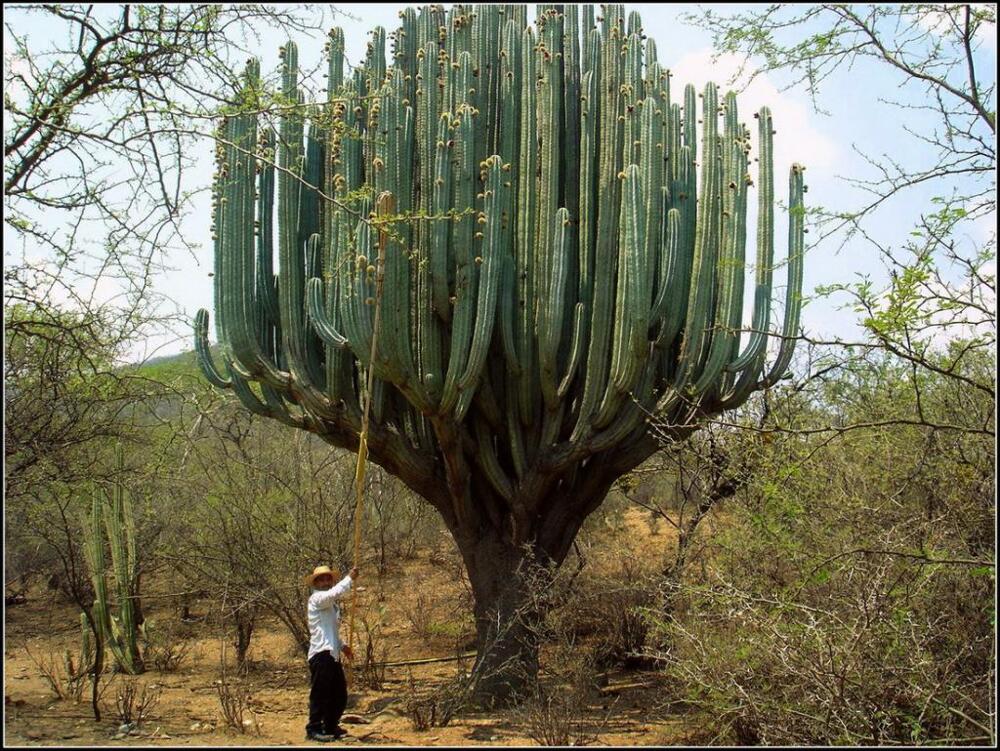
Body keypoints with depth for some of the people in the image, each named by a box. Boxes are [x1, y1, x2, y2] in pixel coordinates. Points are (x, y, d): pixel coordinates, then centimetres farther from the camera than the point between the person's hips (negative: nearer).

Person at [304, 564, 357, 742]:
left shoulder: (331, 604, 23)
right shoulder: (316, 599, -6)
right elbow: (334, 593, -28)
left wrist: (342, 645, 19)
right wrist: (350, 579, -21)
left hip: (333, 654, 10)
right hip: (321, 654, -10)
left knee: (339, 694, 15)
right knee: (320, 694, -7)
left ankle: (331, 727, 27)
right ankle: (313, 730, -1)